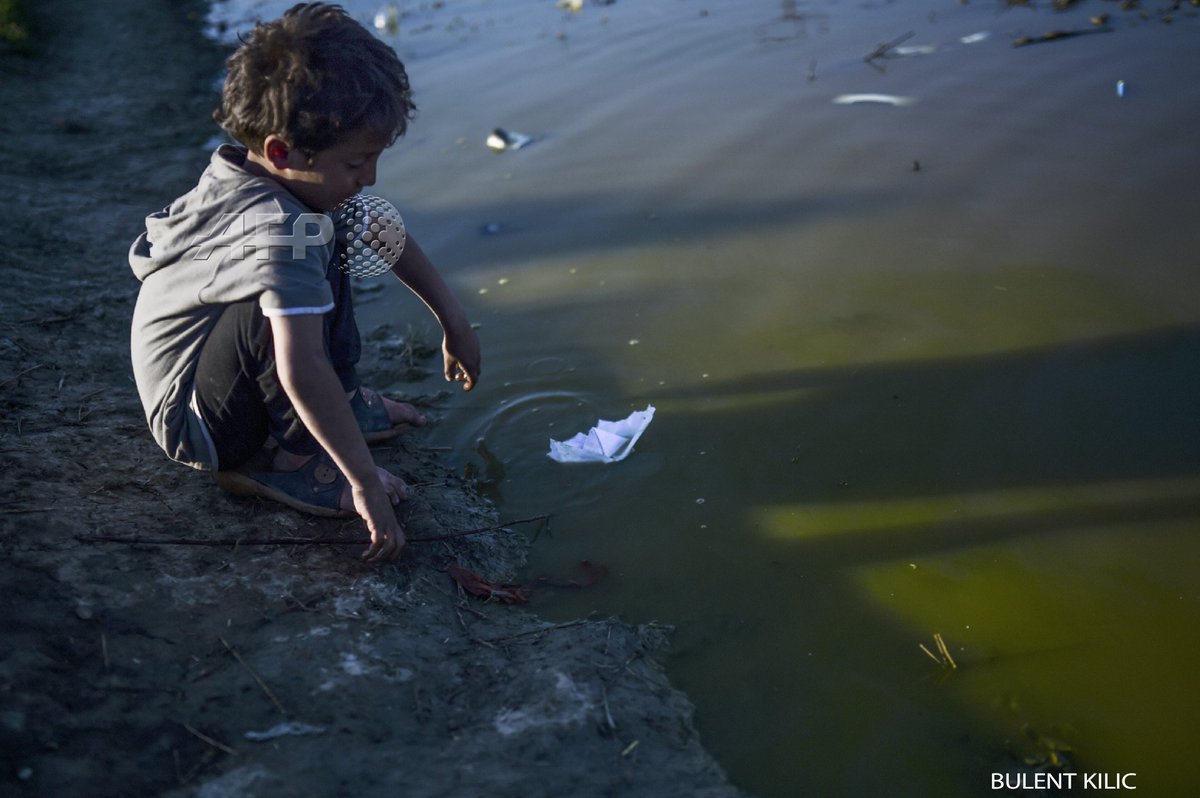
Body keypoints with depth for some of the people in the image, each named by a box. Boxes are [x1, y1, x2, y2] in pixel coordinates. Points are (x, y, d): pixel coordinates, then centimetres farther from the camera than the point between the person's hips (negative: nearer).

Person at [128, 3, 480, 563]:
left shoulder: (263, 172, -6)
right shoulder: (280, 235, -35)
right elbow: (302, 373, -44)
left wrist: (452, 317, 9)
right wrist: (366, 485, -38)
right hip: (196, 425, -10)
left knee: (327, 246, 9)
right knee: (287, 301, -36)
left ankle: (341, 402, 12)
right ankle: (282, 459, -14)